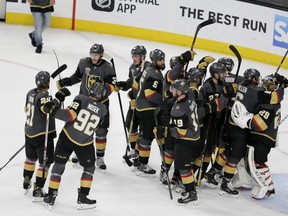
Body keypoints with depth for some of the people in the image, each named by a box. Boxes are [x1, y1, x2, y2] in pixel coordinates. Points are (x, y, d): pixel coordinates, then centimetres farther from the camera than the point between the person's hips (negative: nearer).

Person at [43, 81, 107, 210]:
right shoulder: (103, 110, -2)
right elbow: (95, 127, 8)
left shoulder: (81, 99, -10)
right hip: (85, 144, 0)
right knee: (89, 168, 21)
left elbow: (70, 115, -22)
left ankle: (50, 197, 14)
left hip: (66, 138, 0)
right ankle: (82, 199, 17)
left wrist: (54, 110, -20)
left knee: (58, 166, 13)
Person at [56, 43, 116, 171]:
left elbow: (111, 86, -22)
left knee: (101, 131, -2)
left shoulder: (107, 68, -16)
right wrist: (65, 82, 1)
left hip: (101, 103, -3)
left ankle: (100, 158, 12)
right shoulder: (84, 63, -6)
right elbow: (77, 76, 11)